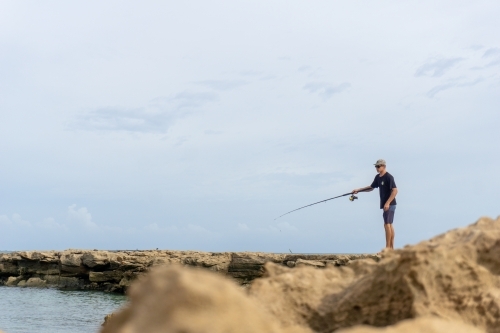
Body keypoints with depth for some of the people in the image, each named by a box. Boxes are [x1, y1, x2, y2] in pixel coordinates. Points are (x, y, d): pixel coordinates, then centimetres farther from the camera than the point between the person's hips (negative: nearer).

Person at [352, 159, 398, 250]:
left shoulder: (389, 177, -14)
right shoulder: (378, 177, 12)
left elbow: (395, 190, -19)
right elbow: (371, 187, 24)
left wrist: (387, 203, -23)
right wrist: (358, 190, 16)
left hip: (390, 204, -9)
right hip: (384, 204, 9)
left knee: (387, 224, -10)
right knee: (389, 224, 9)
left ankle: (388, 247, -7)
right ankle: (391, 246, 12)